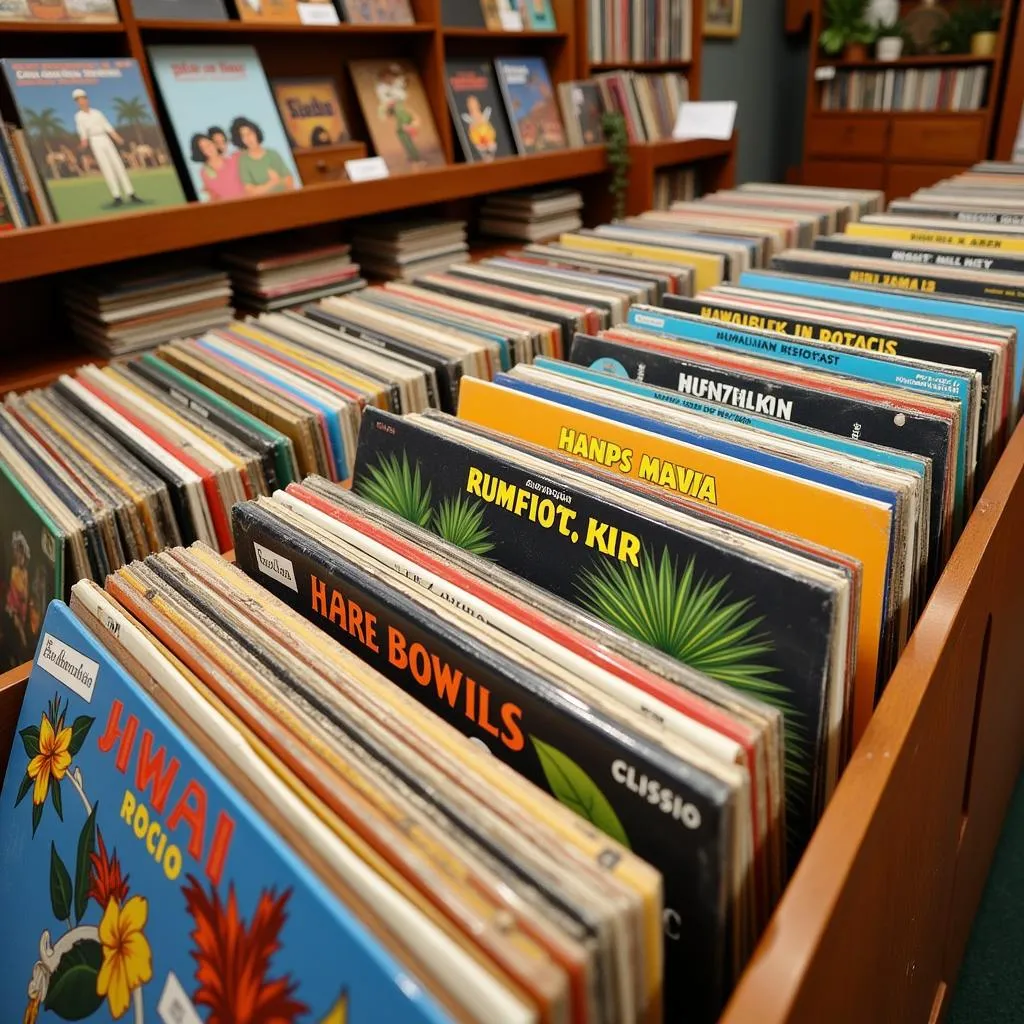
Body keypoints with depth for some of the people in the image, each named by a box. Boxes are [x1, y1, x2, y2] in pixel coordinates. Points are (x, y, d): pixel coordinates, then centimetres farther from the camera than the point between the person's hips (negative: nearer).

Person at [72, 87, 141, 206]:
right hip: (95, 142, -4)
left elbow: (108, 127, 10)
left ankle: (130, 194, -5)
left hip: (106, 140, 4)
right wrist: (84, 142, -30)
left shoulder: (97, 112, 16)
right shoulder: (79, 117, 4)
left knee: (119, 166, -3)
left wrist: (118, 138, -5)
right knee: (106, 169, -11)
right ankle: (117, 197, -13)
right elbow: (82, 131, -11)